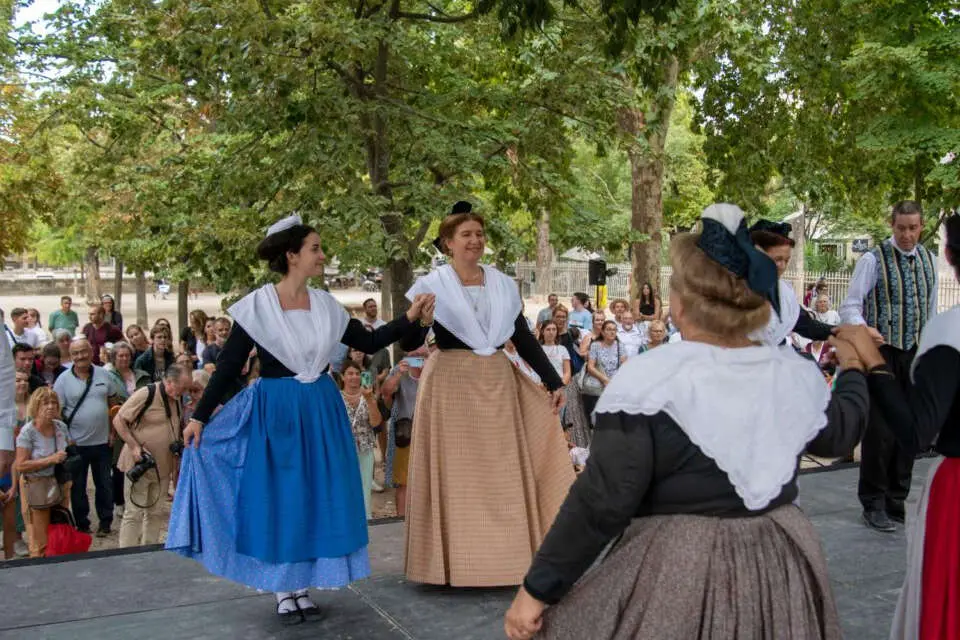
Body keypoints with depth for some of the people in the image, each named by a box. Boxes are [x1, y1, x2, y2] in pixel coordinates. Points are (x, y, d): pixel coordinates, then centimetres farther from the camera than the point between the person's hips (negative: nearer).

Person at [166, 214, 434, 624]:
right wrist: (200, 416, -6)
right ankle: (283, 592, 20)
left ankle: (302, 587, 23)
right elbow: (228, 366, -6)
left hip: (320, 413, 4)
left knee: (317, 499, 8)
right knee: (278, 499, 5)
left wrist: (410, 319, -5)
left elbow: (369, 343, 7)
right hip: (274, 414, -4)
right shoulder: (257, 306, -9)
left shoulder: (326, 305, 2)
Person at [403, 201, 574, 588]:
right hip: (450, 385, -3)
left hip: (498, 384, 4)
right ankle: (457, 558, 10)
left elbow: (523, 338, 12)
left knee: (503, 472, 6)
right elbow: (408, 344, -7)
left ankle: (505, 555, 17)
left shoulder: (503, 285, 9)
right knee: (455, 474, 0)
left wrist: (553, 381, 8)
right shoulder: (430, 286, -2)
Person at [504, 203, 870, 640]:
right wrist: (853, 369, 39)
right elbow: (841, 431, 20)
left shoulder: (651, 381, -19)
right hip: (780, 570, 6)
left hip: (672, 577, -6)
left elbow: (601, 501, -22)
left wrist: (538, 588, -13)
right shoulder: (796, 373, -1)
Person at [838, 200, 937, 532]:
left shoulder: (929, 260, 9)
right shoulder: (873, 260, -9)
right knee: (880, 430, -4)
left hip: (915, 355, 6)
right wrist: (863, 329, -31)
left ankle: (897, 501, 22)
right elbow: (849, 307, -11)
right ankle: (874, 505, 8)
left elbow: (931, 309, 17)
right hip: (882, 353, -5)